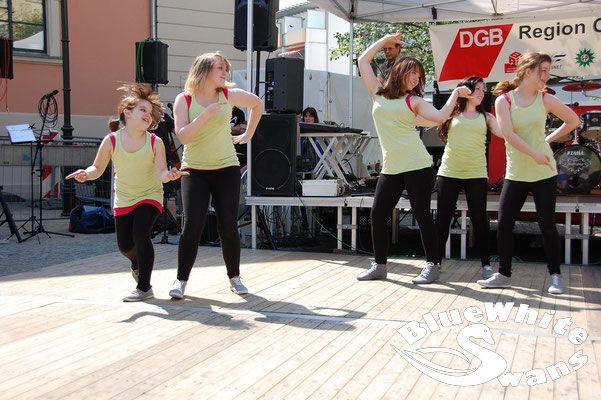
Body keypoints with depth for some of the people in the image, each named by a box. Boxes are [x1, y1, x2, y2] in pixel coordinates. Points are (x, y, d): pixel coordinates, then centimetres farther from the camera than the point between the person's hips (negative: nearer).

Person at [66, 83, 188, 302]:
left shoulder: (155, 142, -13)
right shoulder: (111, 140, -11)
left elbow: (160, 173, -20)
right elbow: (98, 168, -3)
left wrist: (168, 175, -43)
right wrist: (86, 174, -25)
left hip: (149, 196, -2)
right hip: (123, 200, 2)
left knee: (140, 234, -21)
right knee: (124, 245, 9)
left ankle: (144, 287, -4)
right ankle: (137, 263, 48)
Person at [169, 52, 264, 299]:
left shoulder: (229, 95, 2)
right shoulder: (184, 99, -4)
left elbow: (257, 104, 20)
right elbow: (182, 136, -17)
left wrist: (248, 134, 17)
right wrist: (206, 114, -23)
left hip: (226, 169, 2)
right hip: (194, 170, -1)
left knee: (228, 227, -2)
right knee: (192, 226, -10)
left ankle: (234, 278, 16)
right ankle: (181, 280, 4)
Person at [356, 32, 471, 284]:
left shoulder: (414, 101, 5)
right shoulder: (378, 93, 13)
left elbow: (440, 117, -8)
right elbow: (363, 61, 17)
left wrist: (456, 93, -1)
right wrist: (385, 40, 21)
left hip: (417, 166, -3)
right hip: (391, 169, 3)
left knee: (422, 215, -1)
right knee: (377, 215, 3)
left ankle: (432, 266, 10)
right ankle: (379, 266, 17)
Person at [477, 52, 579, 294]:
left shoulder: (546, 100, 3)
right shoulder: (504, 100, -3)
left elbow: (573, 121, 15)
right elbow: (507, 134, -14)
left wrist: (549, 139, 6)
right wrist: (534, 154, -18)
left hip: (544, 173, 0)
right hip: (515, 174, 0)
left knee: (547, 225, 1)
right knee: (504, 224, 0)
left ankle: (555, 276, 14)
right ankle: (503, 275, 15)